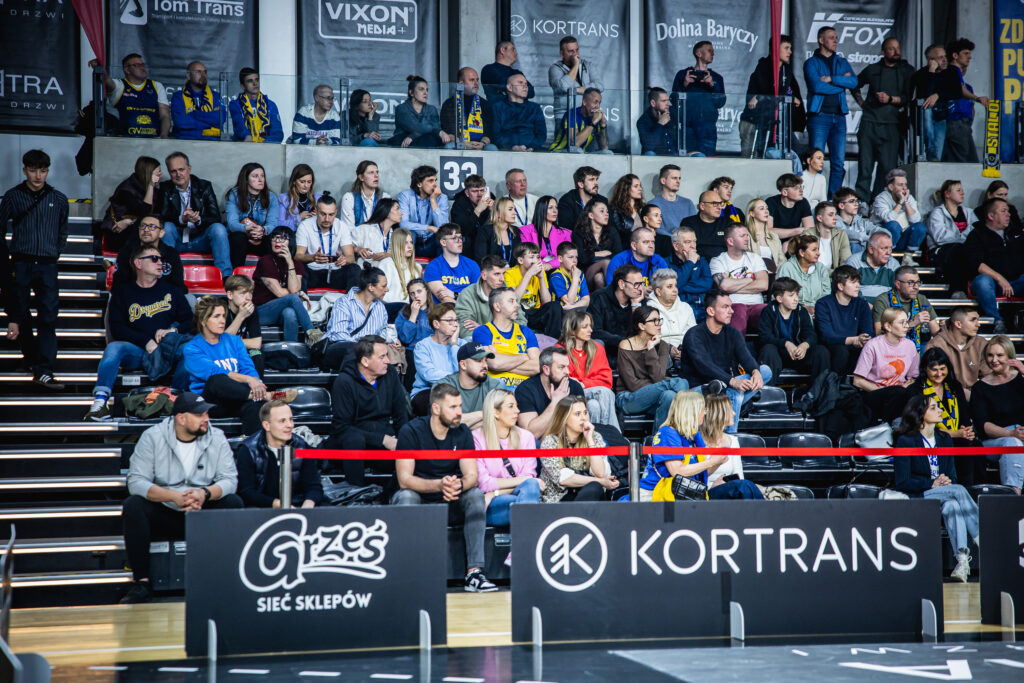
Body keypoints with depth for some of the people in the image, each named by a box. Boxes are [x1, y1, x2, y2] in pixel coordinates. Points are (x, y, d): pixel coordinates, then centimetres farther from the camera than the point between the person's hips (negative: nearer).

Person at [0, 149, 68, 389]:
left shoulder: (58, 199, 9)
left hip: (47, 266, 0)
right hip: (20, 265, 0)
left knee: (48, 317, -9)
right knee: (20, 315, 3)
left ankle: (43, 371, -15)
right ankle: (33, 360, 19)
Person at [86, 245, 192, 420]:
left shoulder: (171, 290, 20)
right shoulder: (123, 292, 13)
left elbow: (189, 320, 16)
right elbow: (117, 328, 1)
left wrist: (173, 330, -7)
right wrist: (146, 342, -12)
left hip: (169, 349, 1)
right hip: (136, 350, -1)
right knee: (113, 348, -31)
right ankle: (100, 400, -38)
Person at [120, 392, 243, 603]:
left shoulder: (217, 438, 0)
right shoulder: (152, 437, -6)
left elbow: (229, 479, -7)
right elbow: (136, 481, -15)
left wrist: (205, 493, -29)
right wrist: (174, 496, -29)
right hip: (163, 515, -1)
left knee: (234, 503, -24)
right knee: (133, 505, -28)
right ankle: (142, 582, -23)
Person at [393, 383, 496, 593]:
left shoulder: (462, 433, -1)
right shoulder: (411, 432, -13)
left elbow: (472, 476, -8)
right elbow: (404, 480, -21)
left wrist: (458, 485, -33)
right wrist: (438, 485, -39)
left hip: (450, 505, 3)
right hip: (418, 501, -3)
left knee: (476, 494, -23)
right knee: (406, 496, -34)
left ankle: (474, 572, -31)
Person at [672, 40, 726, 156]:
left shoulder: (717, 78, 17)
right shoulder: (682, 74, 12)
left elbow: (720, 103, 6)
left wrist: (712, 85, -8)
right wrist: (684, 85, -9)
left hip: (708, 127, 1)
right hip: (687, 126, -1)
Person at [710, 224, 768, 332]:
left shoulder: (754, 258, 22)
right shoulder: (717, 261, 11)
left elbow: (763, 285, 5)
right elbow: (724, 285, -9)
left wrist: (734, 286, 0)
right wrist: (751, 279, 6)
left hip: (756, 305, 3)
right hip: (732, 306, -3)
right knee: (739, 310, -40)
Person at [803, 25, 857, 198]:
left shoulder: (842, 62, 19)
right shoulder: (811, 63, 6)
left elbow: (854, 82, 1)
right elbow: (816, 86, -11)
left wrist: (830, 79, -8)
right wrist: (842, 83, -2)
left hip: (839, 116, 4)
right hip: (819, 115, -4)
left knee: (839, 162, 0)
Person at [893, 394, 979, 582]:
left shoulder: (944, 439, 14)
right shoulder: (906, 441, -5)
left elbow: (951, 475, 16)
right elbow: (901, 483, -9)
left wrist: (946, 481, -9)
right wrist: (932, 484, -16)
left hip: (941, 495, 5)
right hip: (915, 498, -5)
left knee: (952, 505, -33)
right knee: (958, 490, -30)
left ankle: (962, 558, -44)